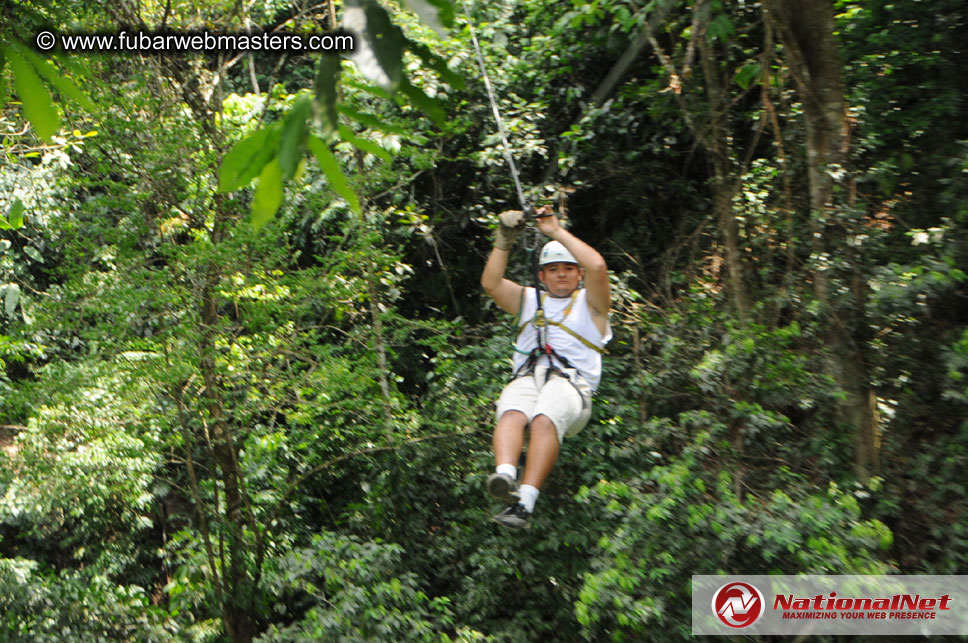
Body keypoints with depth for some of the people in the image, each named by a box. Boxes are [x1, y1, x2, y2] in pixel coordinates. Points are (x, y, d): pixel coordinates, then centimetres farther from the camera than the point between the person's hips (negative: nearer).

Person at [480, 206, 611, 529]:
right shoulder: (529, 300, 32)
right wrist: (504, 241, 6)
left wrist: (556, 231, 6)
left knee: (545, 419, -34)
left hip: (572, 383, -3)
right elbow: (490, 283, 17)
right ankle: (504, 476, -54)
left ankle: (525, 501, -46)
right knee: (511, 414, -32)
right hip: (526, 379, 3)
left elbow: (597, 267, 2)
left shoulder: (590, 302, 22)